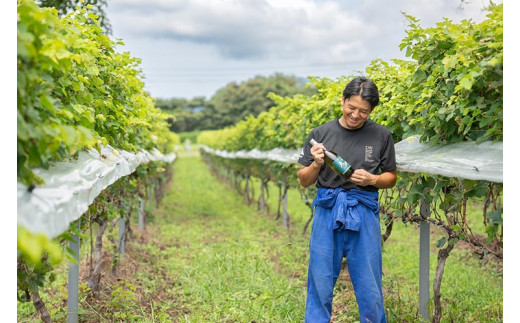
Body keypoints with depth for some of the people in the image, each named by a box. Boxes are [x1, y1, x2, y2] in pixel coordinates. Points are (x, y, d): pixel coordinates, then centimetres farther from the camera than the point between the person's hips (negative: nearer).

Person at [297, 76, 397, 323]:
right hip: (327, 212, 0)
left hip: (364, 214, 0)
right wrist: (316, 164, -12)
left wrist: (371, 179, -9)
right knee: (320, 286, 6)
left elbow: (391, 177, 12)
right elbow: (304, 181, 8)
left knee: (369, 288, 6)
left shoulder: (381, 135, 2)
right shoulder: (321, 134, 2)